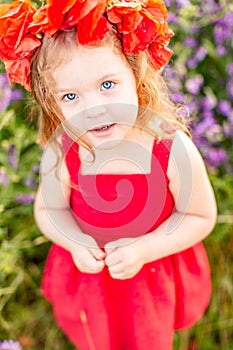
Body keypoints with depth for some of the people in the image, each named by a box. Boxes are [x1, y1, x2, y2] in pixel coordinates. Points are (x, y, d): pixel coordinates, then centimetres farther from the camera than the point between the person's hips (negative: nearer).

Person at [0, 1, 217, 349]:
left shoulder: (174, 150, -33)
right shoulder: (60, 155, -27)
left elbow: (201, 217, -18)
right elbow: (48, 209, -7)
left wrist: (144, 249, -28)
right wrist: (75, 244, -27)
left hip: (157, 270, -1)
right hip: (89, 270, 1)